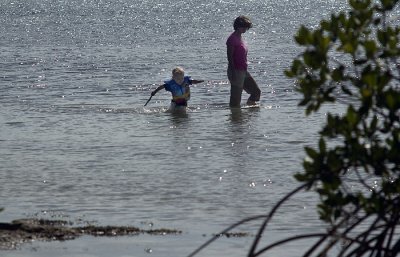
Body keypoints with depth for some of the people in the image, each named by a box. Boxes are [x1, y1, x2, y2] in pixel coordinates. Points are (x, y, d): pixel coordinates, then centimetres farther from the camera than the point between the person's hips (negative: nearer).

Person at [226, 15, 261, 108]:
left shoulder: (240, 38, 15)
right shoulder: (232, 39, -13)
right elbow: (230, 57, -18)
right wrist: (233, 74, -22)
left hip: (243, 71, 10)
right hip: (236, 71, -10)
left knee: (256, 92, 9)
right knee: (235, 100, -3)